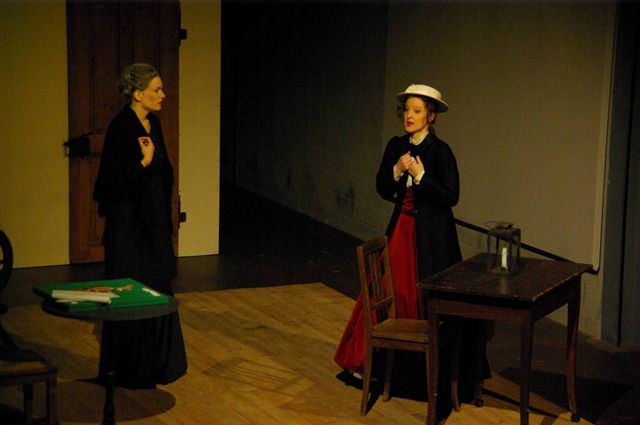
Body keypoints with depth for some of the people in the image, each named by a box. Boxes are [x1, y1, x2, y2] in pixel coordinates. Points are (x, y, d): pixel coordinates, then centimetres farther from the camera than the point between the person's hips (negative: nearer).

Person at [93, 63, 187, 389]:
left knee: (158, 289, 15)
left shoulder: (152, 123, 9)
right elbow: (113, 179, -20)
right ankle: (129, 370, 11)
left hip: (154, 221, 9)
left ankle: (156, 363, 28)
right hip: (129, 224, -9)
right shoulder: (121, 127, -17)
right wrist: (144, 162, -32)